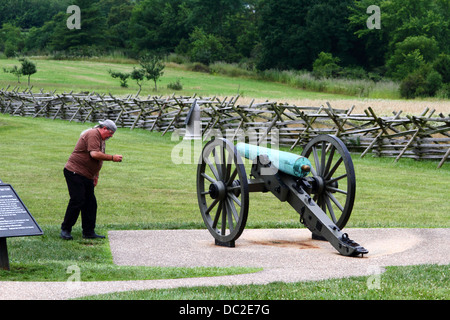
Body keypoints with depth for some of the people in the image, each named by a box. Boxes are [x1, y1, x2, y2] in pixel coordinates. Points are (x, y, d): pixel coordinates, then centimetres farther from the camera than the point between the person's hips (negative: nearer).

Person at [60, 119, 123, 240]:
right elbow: (94, 154, -26)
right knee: (77, 201, -11)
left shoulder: (101, 139, 19)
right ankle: (65, 230, 0)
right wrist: (112, 158, -20)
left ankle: (89, 232, 10)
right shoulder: (93, 134, -14)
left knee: (90, 202, 6)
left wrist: (96, 176, 24)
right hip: (74, 173, -10)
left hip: (87, 176, 10)